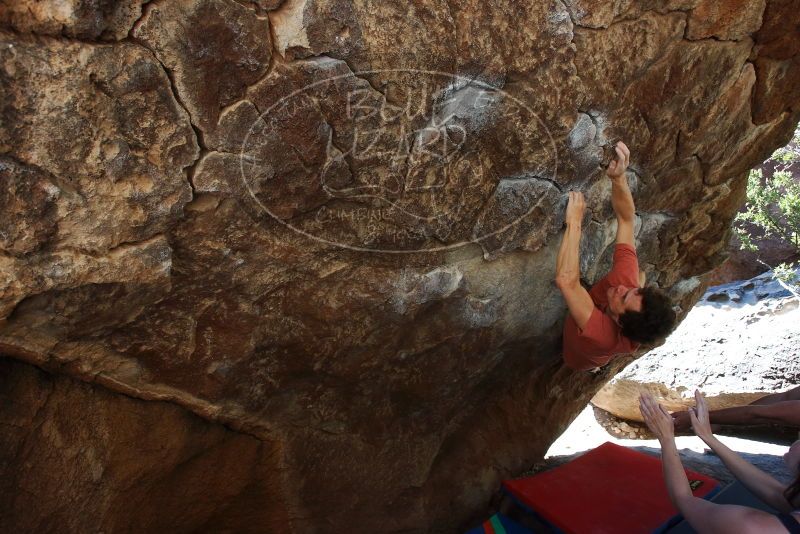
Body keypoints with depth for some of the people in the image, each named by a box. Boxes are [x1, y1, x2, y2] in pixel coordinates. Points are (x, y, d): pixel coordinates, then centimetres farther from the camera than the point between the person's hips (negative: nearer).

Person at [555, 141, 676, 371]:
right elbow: (626, 219, -38)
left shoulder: (602, 334, -53)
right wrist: (618, 178, -54)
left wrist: (574, 222, -65)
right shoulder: (627, 279, -39)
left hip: (574, 359, -4)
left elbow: (566, 280, -68)